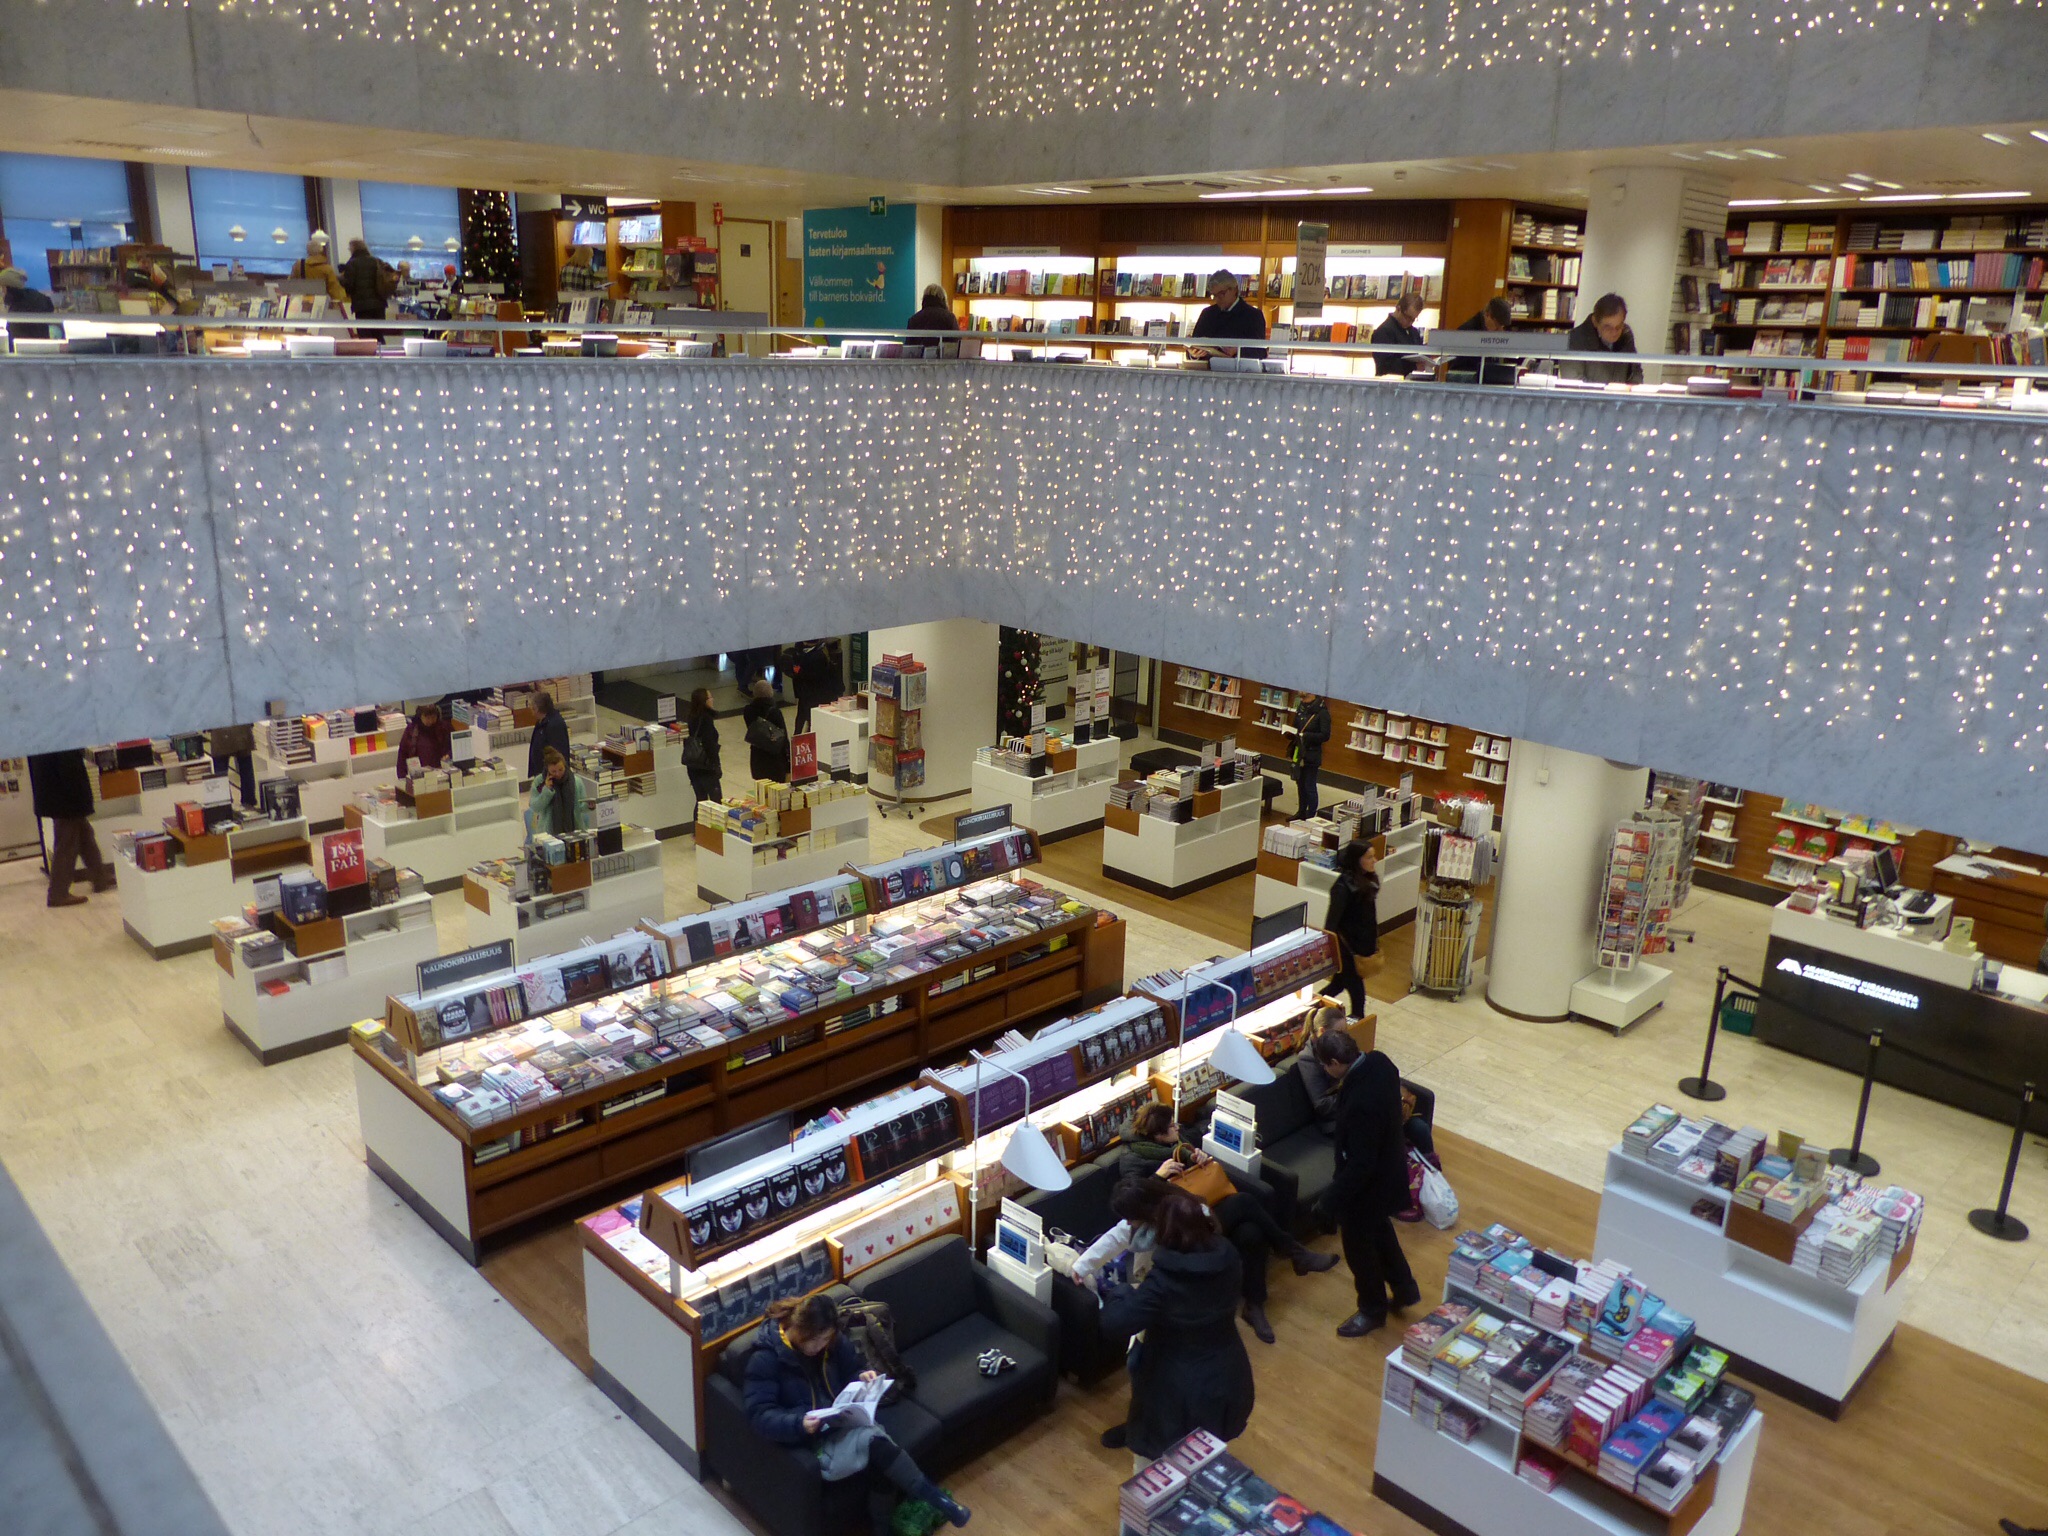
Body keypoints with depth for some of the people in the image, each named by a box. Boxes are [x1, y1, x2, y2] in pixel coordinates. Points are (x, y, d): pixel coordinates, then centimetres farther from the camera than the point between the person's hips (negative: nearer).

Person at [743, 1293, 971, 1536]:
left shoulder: (833, 1341, -1)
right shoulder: (765, 1358, -17)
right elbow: (759, 1416, -20)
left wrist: (861, 1378, -9)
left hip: (845, 1419, 6)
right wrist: (799, 1424, -35)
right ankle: (933, 1497, -18)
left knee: (880, 1462, -25)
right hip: (810, 1435, -6)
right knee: (873, 1441, -30)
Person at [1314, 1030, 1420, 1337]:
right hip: (1391, 1169, 9)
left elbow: (1360, 1164, -32)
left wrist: (1332, 1201, -19)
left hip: (1369, 1185, -9)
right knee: (1380, 1232, 31)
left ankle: (1372, 1310, 40)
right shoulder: (1379, 1062, -14)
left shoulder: (1360, 1103, -41)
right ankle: (1405, 1290, 51)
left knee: (1358, 1246, 17)